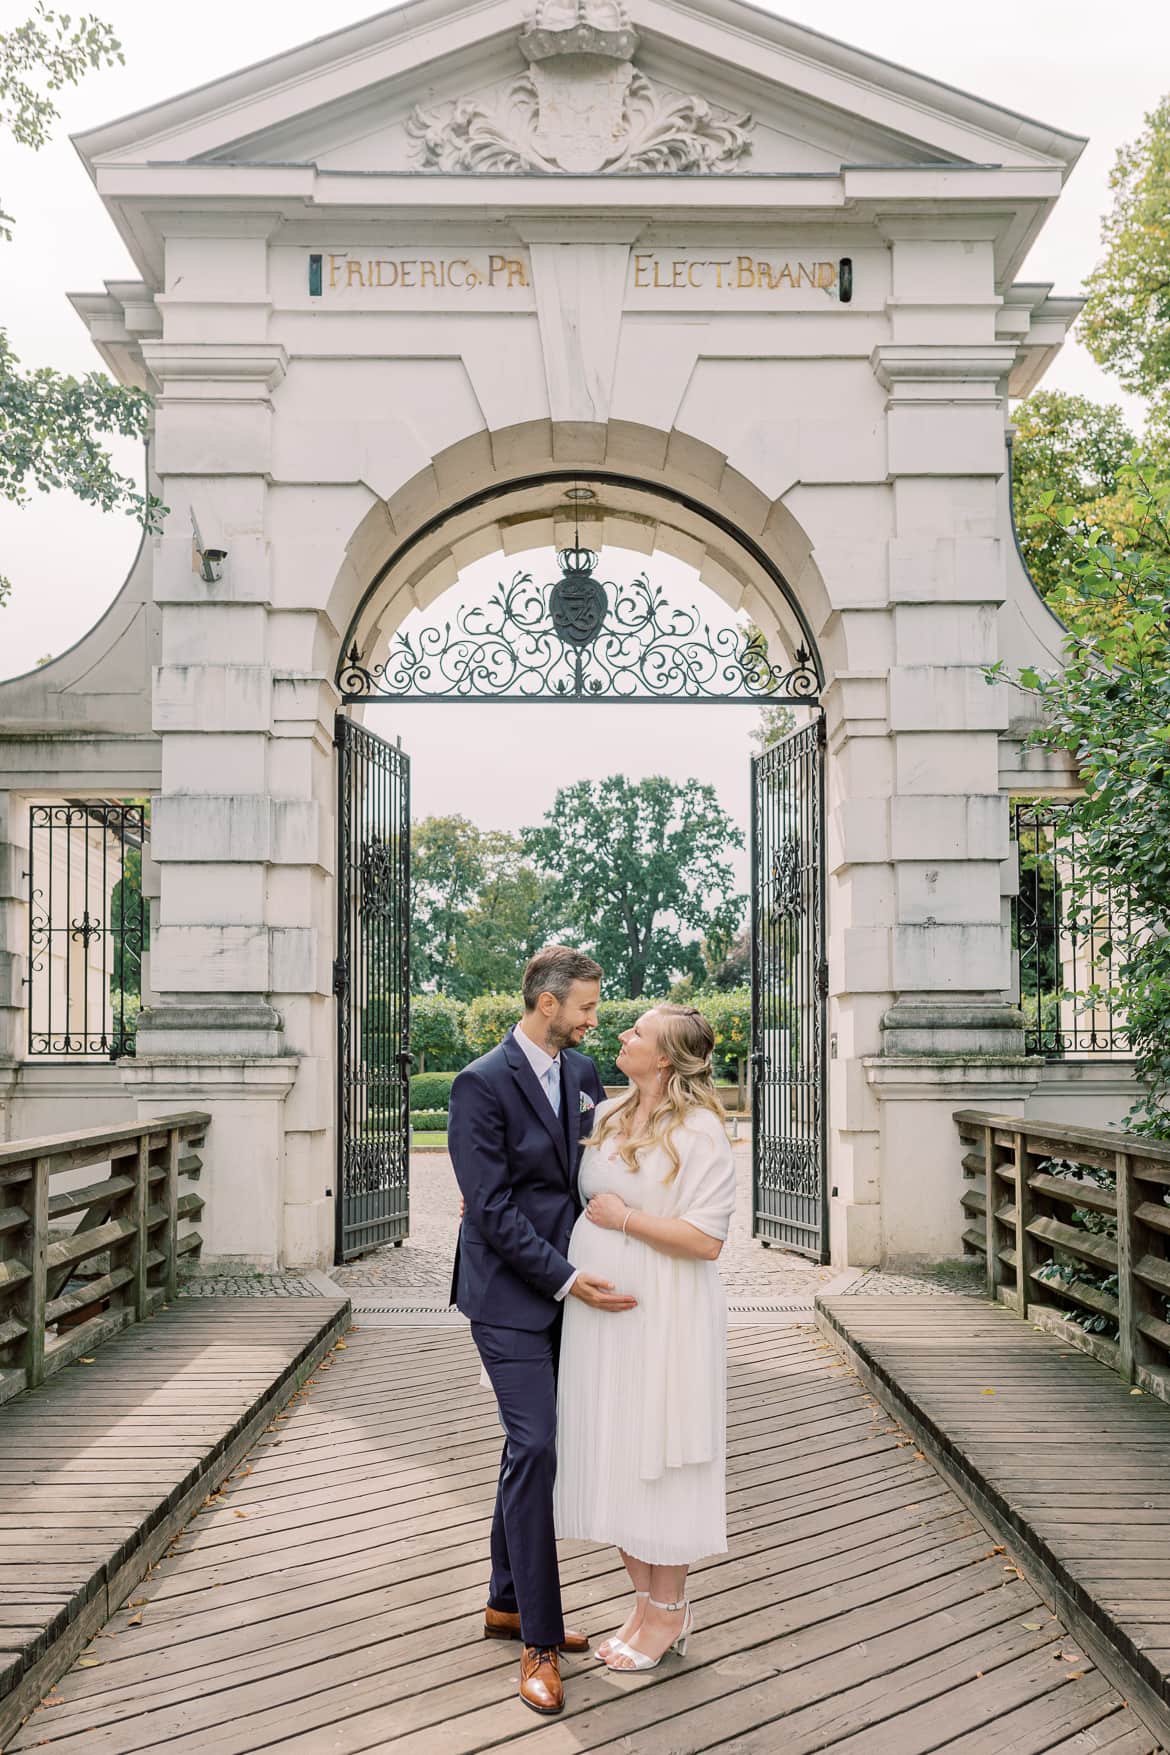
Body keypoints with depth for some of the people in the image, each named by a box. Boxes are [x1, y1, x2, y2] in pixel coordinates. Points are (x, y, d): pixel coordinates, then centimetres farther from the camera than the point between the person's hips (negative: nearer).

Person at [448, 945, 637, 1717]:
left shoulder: (583, 1072, 7)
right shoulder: (482, 1084, -15)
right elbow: (491, 1207, -18)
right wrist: (564, 1278, -21)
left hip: (564, 1288, 7)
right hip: (510, 1294, -7)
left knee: (532, 1446, 14)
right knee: (535, 1448, -8)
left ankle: (508, 1603, 29)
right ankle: (540, 1642, 2)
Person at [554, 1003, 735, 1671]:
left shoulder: (701, 1130, -14)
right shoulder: (606, 1115, 7)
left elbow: (705, 1240, -20)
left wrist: (624, 1217, -17)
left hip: (662, 1318, -7)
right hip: (598, 1311, 7)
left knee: (657, 1459, 5)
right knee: (612, 1458, 13)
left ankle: (669, 1611, 23)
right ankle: (647, 1602, 29)